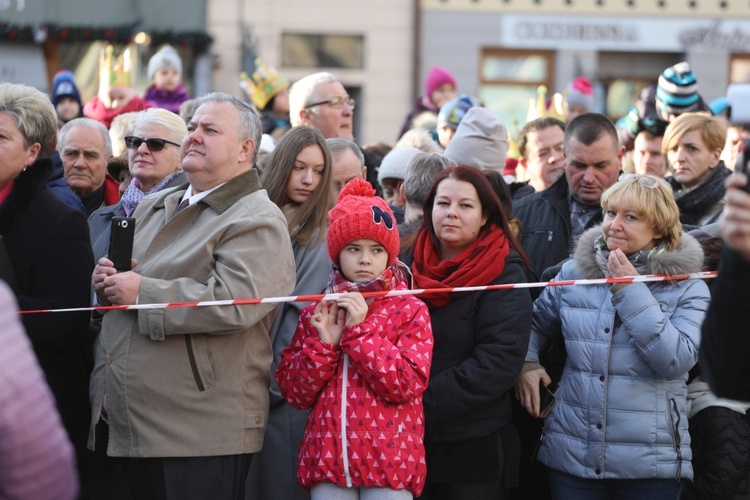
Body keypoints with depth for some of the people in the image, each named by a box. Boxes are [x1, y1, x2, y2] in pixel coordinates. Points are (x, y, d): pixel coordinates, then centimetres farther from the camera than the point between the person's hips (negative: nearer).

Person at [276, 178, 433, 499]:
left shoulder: (410, 311, 0)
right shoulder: (315, 313, 9)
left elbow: (409, 385, -11)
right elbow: (295, 394, 5)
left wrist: (359, 330, -13)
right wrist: (323, 343, -9)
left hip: (389, 460, -2)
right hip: (326, 458, 3)